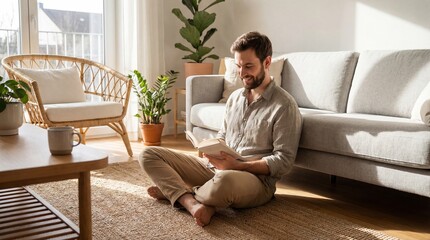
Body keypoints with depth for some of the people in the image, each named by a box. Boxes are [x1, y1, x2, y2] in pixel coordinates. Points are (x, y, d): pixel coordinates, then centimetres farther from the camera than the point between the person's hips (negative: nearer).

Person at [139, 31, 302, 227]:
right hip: (215, 167, 7)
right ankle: (193, 203, -21)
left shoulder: (284, 106, -9)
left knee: (224, 181, -44)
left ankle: (174, 192, -11)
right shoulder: (235, 97, 14)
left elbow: (284, 161, -12)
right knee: (148, 155, -1)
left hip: (256, 178, -6)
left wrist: (237, 165, -21)